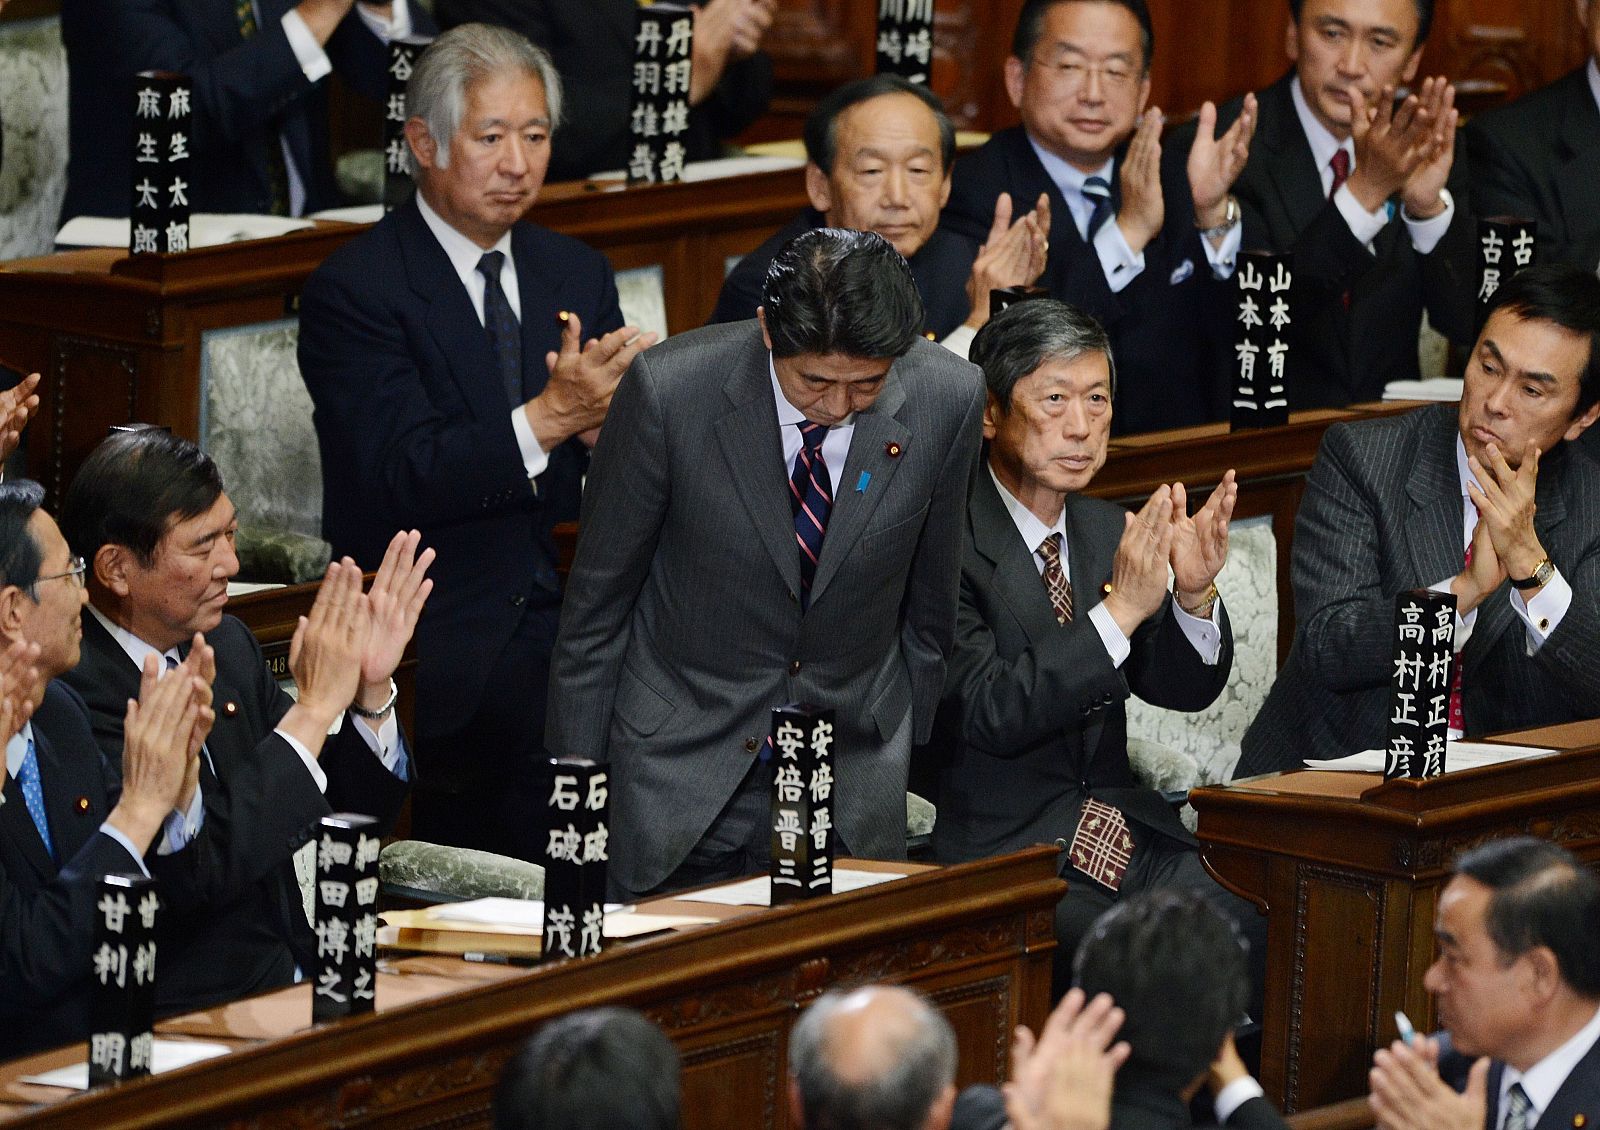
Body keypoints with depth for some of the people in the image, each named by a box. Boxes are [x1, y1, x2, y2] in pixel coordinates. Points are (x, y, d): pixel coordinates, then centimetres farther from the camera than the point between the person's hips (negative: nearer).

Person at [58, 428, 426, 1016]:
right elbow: (199, 868, -23)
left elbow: (361, 811, 16)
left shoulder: (226, 646, 11)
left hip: (292, 977, 8)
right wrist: (315, 707, -16)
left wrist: (370, 688, -2)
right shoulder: (72, 690, -16)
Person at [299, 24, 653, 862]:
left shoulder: (577, 274, 15)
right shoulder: (352, 288, -5)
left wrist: (605, 425, -13)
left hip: (568, 632, 5)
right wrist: (548, 417, -23)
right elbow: (404, 478, -16)